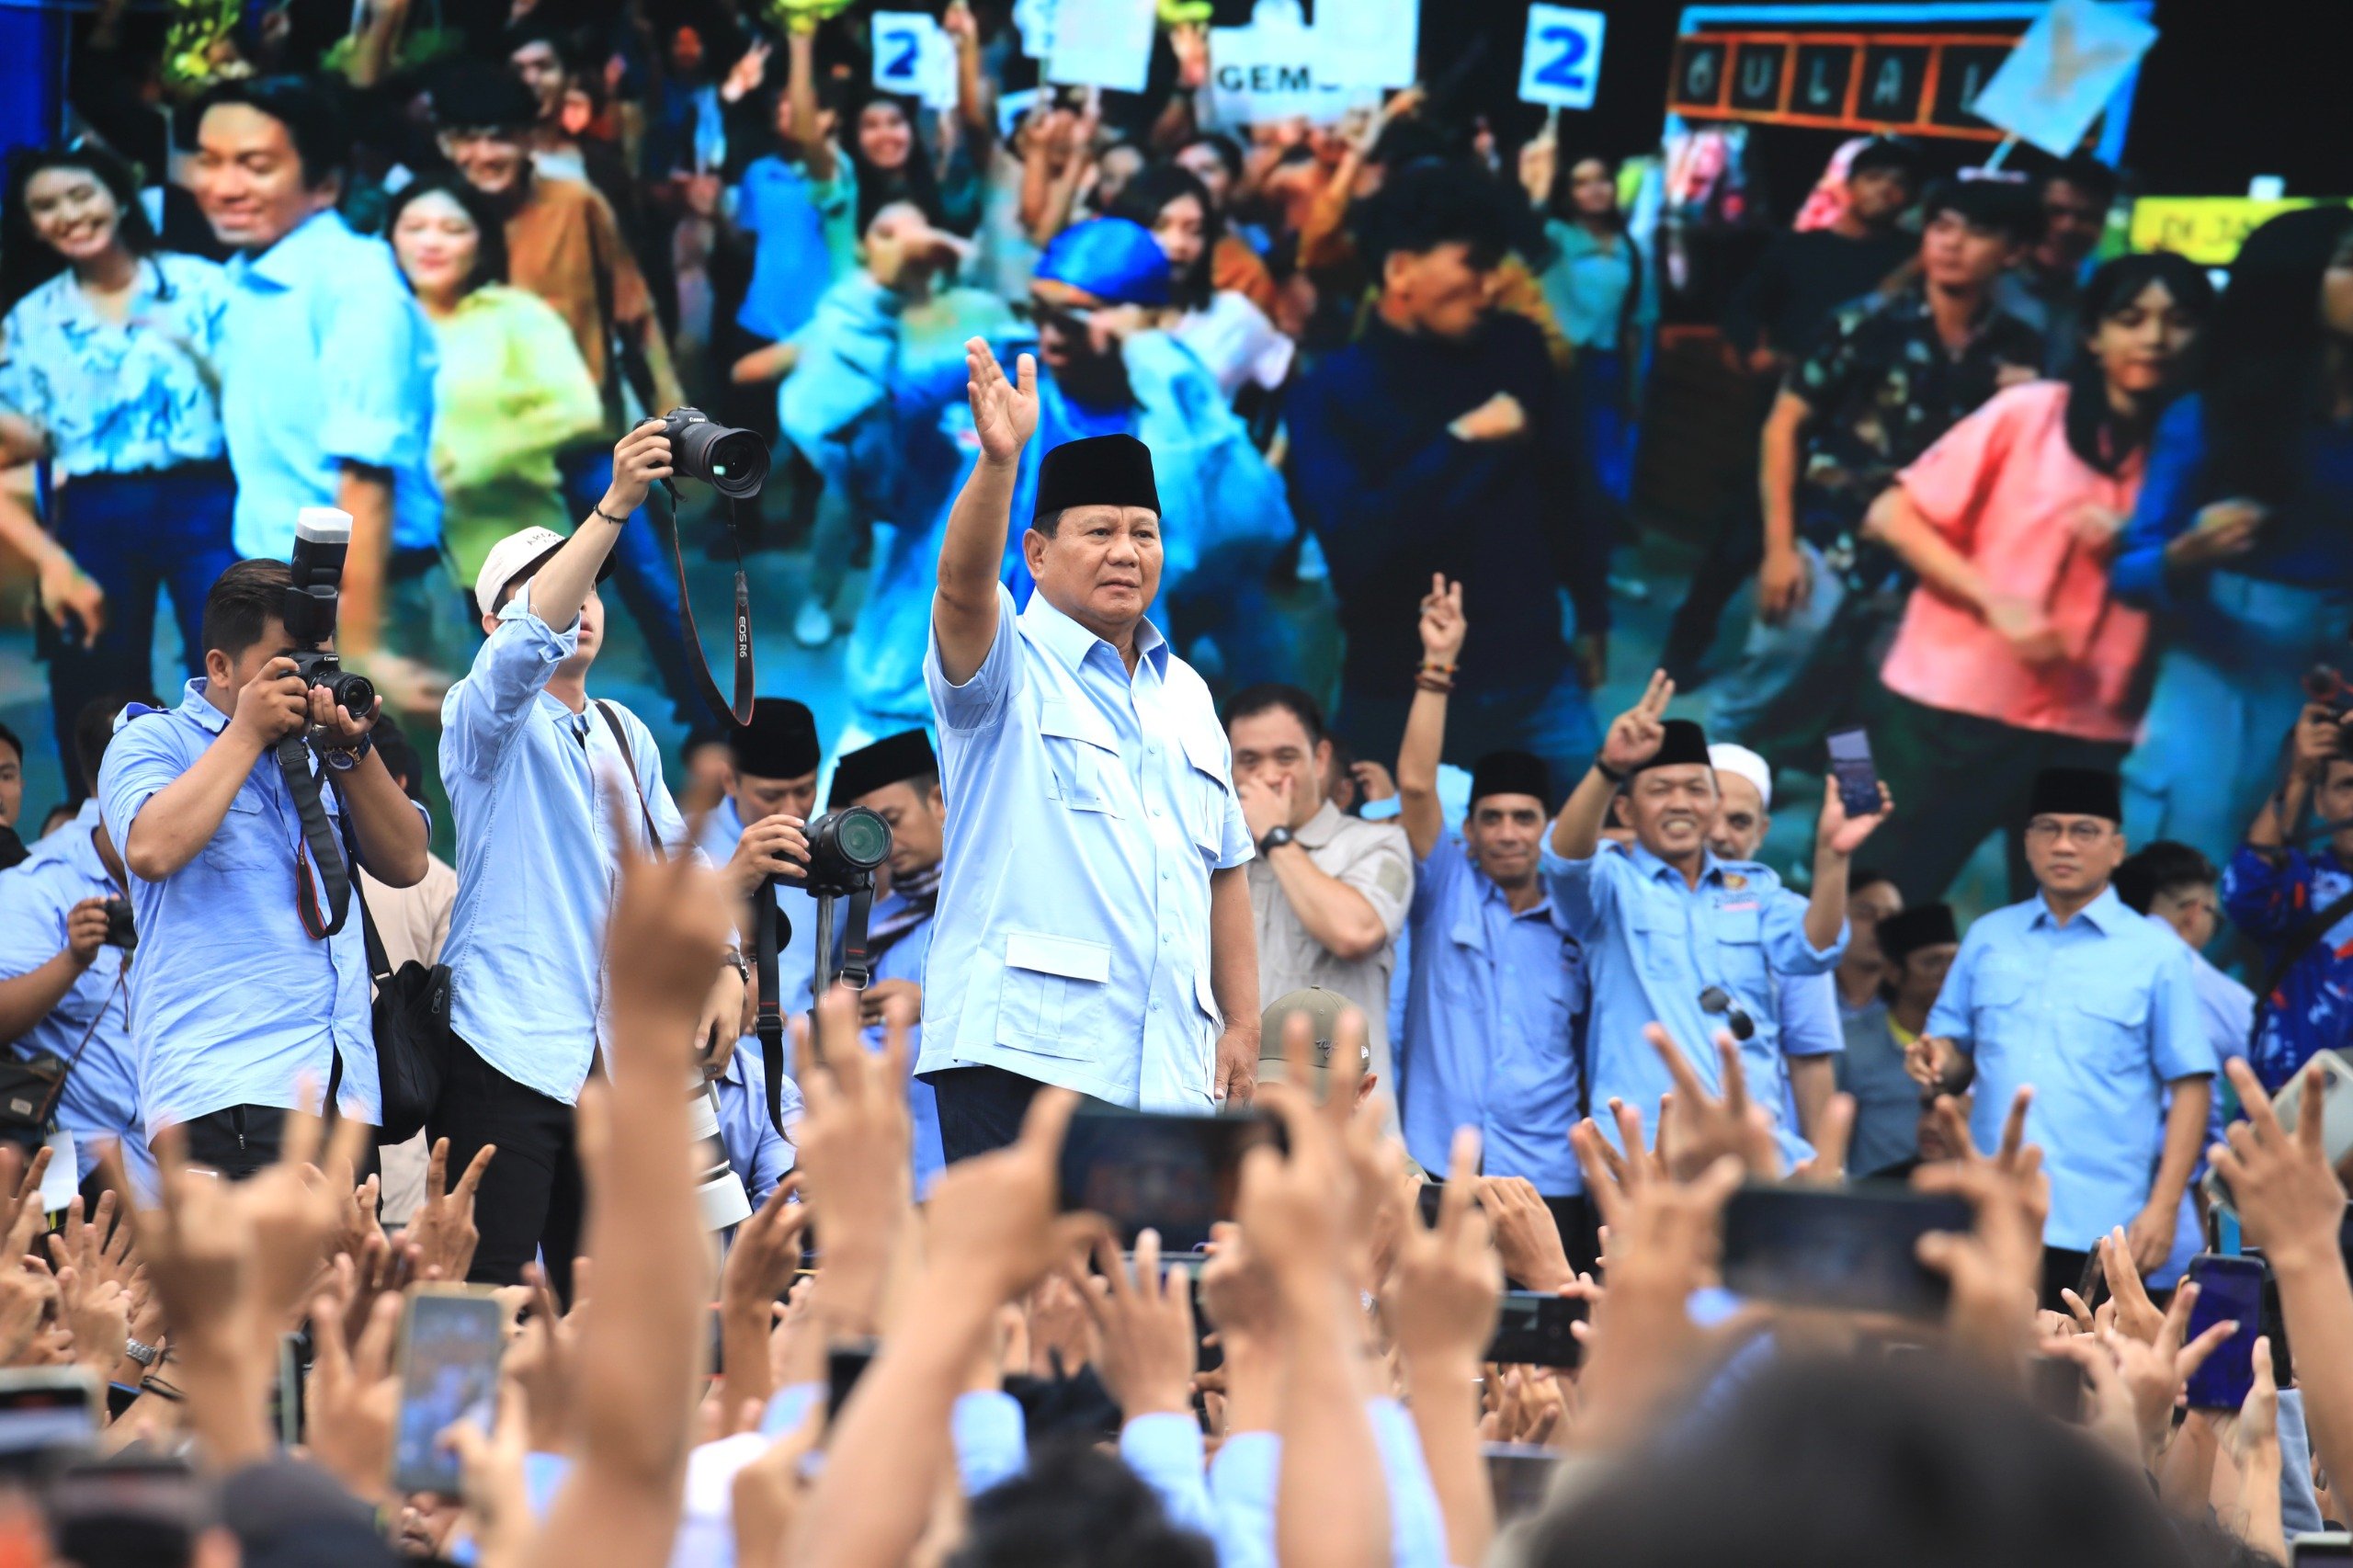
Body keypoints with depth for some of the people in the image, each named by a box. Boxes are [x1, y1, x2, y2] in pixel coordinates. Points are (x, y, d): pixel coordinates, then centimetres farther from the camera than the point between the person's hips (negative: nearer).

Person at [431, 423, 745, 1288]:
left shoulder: (626, 734, 20)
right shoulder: (487, 719, -1)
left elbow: (670, 861, 21)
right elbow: (531, 639, -21)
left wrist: (719, 963, 3)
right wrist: (615, 506, -30)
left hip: (614, 1056, 6)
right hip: (506, 1052, -6)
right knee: (488, 1294, -13)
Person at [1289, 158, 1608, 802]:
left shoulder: (1514, 348, 2)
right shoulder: (1333, 393, -10)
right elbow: (1354, 545, -23)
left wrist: (1591, 616, 18)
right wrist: (1461, 442, -22)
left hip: (1536, 682, 3)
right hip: (1403, 700, -3)